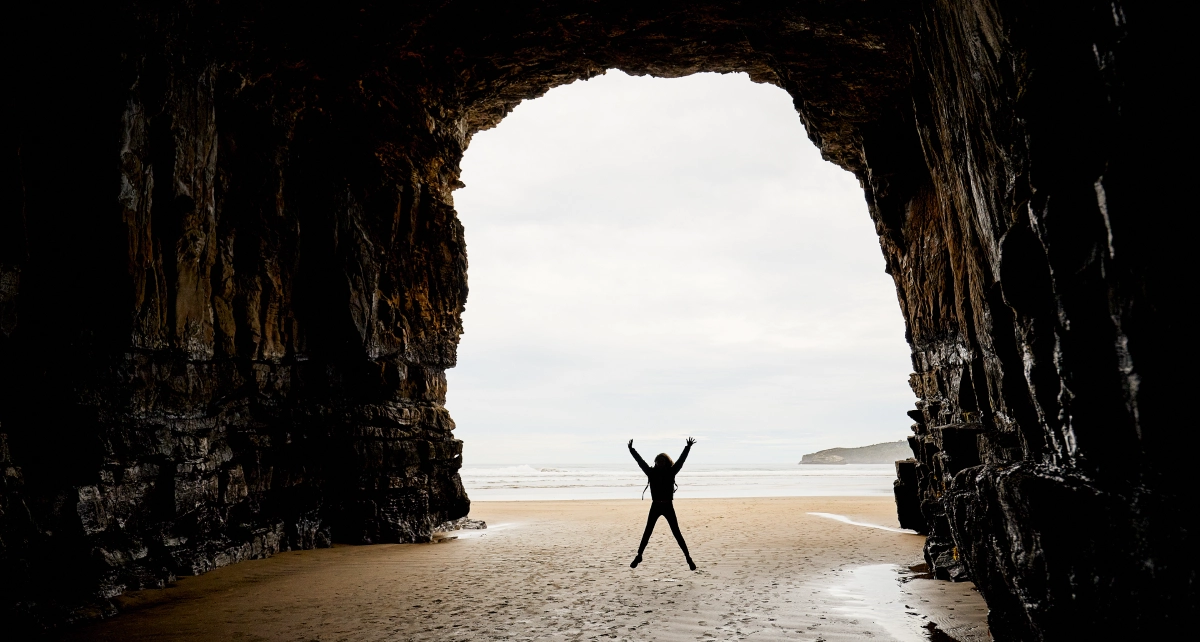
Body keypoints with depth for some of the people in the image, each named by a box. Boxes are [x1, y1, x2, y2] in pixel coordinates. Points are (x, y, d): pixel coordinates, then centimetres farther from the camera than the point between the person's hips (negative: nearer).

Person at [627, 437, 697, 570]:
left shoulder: (671, 472, 0)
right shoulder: (652, 472, 3)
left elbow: (680, 461, -7)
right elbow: (640, 461, 2)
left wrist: (688, 448, -15)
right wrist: (631, 450, -2)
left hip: (668, 507, -1)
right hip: (655, 506, 1)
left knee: (676, 533, -1)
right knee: (647, 532, 5)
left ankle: (688, 558, 3)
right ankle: (639, 556, 14)